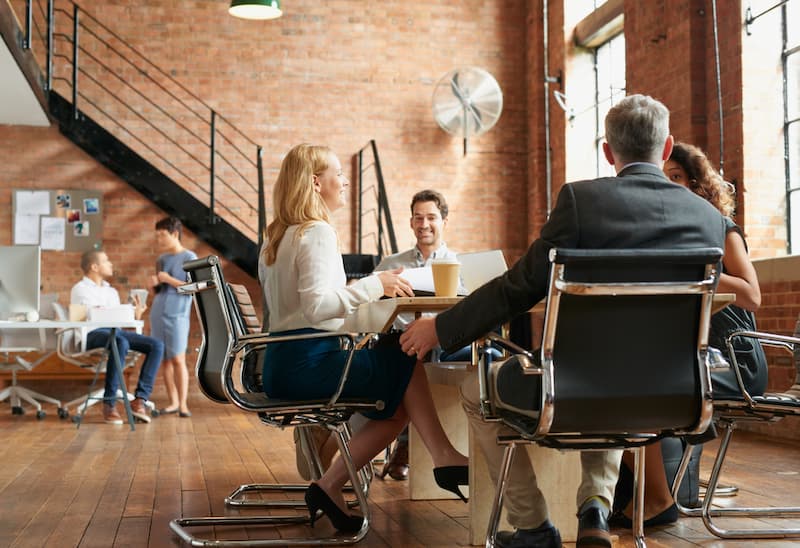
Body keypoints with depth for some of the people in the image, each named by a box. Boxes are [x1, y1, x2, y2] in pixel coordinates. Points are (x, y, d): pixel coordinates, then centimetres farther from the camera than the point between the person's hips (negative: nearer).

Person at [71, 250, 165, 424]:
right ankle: (109, 403, -34)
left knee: (157, 345, -16)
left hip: (115, 331, 7)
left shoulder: (111, 291, 30)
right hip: (91, 333, -7)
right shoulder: (80, 289, 8)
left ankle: (140, 399, -23)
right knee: (121, 343, -40)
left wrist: (134, 314, 1)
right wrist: (132, 313, -14)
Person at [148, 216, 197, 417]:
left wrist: (169, 280, -13)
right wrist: (154, 284, -1)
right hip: (158, 314, 6)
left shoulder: (189, 258, -4)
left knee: (178, 359, -9)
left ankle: (183, 403, -5)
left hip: (177, 315, -6)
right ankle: (173, 402, 12)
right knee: (164, 360, 5)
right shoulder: (161, 259, 14)